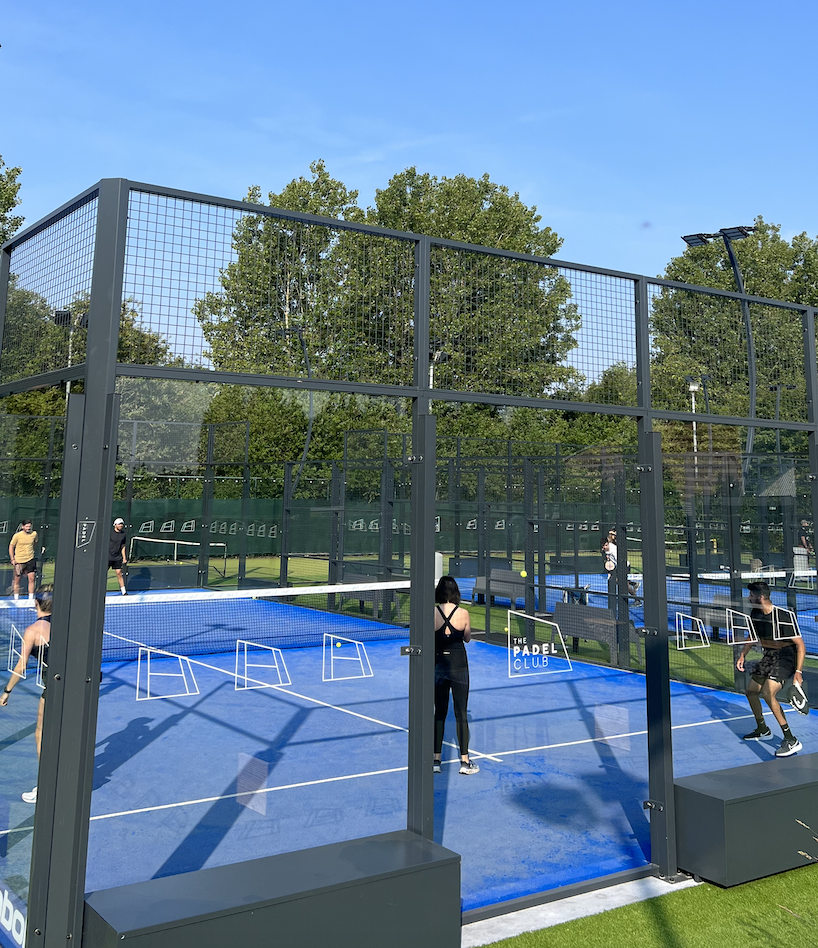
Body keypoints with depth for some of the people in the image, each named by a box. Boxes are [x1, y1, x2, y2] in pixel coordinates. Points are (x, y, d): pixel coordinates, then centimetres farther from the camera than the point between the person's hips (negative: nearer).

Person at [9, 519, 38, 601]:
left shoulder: (34, 534, -1)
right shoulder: (17, 535, -10)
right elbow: (11, 547, -1)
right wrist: (12, 559, -5)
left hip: (30, 559, 2)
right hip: (19, 560, -2)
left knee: (32, 578, -5)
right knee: (17, 580, 7)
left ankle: (31, 598, 2)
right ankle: (16, 598, 20)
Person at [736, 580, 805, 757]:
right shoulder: (755, 614, -1)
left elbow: (801, 645, -21)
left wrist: (798, 672, -27)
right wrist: (743, 655, 8)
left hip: (786, 657, -9)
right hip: (768, 657, 9)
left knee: (768, 693, -27)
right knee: (751, 692, 15)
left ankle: (791, 741, -20)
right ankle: (762, 730, 39)